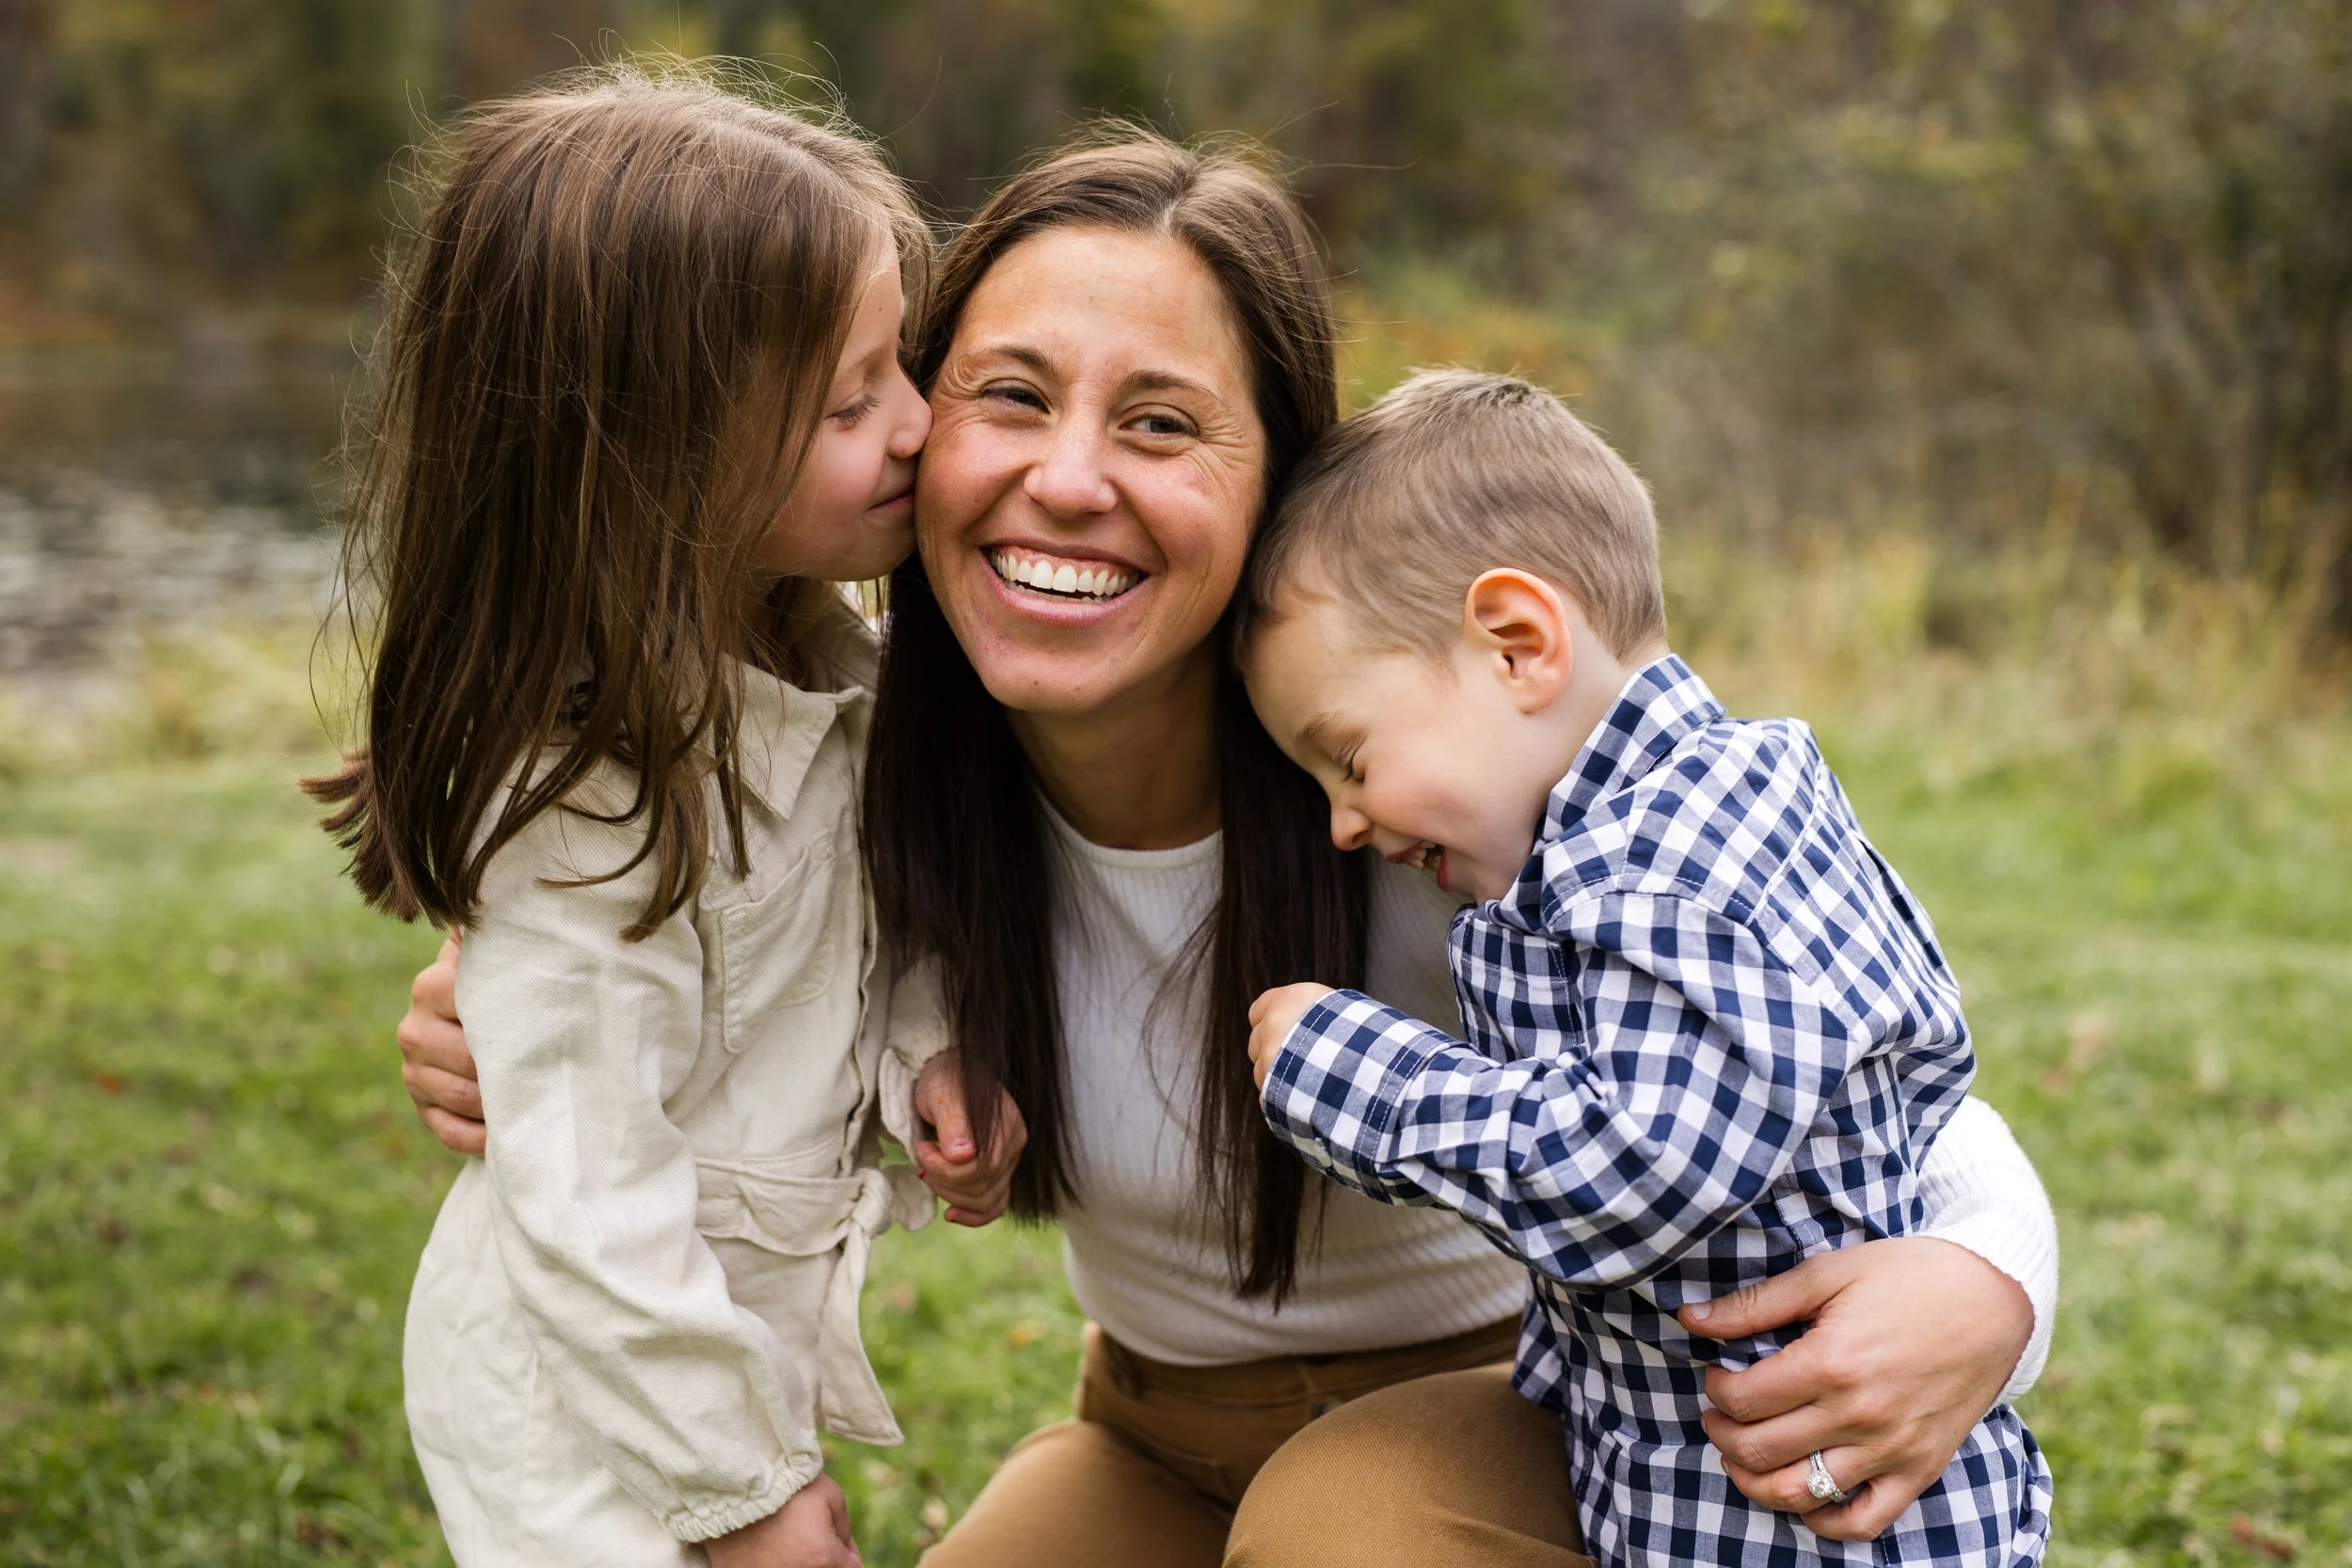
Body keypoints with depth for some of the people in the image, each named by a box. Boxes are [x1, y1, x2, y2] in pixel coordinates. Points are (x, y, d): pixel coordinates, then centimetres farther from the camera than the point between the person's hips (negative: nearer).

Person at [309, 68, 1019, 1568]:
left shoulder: (804, 656, -4)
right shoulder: (595, 795, -29)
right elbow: (587, 1207, -26)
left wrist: (927, 1043, -8)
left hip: (735, 1329, 8)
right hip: (595, 1421, -8)